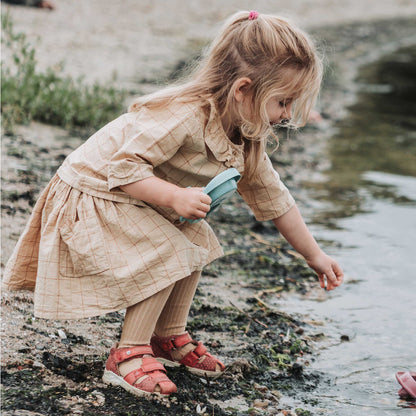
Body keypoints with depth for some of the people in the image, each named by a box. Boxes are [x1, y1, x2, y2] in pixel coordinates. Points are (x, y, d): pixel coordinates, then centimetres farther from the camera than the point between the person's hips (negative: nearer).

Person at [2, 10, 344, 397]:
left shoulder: (247, 140, -3)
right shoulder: (185, 116, -32)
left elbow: (273, 198, 8)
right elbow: (123, 166, -31)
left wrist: (315, 255, 12)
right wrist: (175, 197, -39)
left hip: (141, 203, 9)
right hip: (91, 197, -9)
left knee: (196, 241, 1)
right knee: (167, 254, -21)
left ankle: (169, 336, 16)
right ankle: (129, 354, -10)